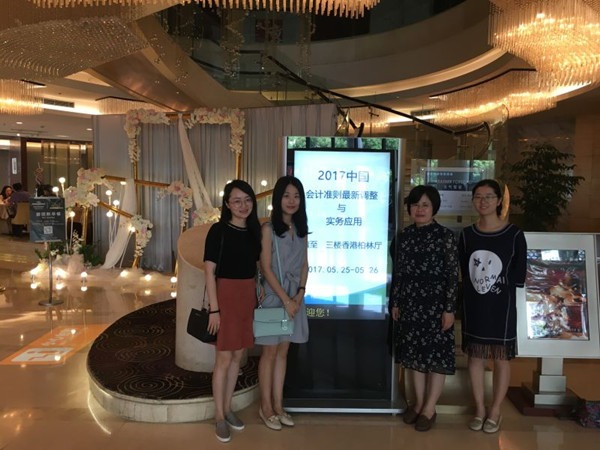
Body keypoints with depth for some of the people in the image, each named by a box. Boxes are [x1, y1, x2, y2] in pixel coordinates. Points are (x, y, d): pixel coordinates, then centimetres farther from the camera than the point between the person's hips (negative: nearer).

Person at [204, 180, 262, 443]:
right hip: (226, 295, -6)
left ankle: (227, 408, 29)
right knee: (224, 358, 2)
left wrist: (258, 293, 6)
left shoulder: (254, 231, 6)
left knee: (237, 356, 14)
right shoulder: (218, 231, -11)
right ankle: (219, 416, 17)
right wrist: (214, 308, -15)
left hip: (248, 296, 6)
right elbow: (209, 271, -12)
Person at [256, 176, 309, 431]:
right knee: (270, 352, 4)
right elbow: (266, 268, -13)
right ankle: (266, 407, 17)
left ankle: (278, 404, 22)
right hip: (274, 296, -5)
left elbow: (304, 264, 8)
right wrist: (285, 299, -15)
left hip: (295, 297, 5)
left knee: (283, 351, 12)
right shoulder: (269, 228, -10)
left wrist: (299, 295, -4)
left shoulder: (301, 229, 7)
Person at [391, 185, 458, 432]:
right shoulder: (404, 235, 6)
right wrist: (395, 302, 9)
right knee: (414, 352, 12)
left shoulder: (445, 235, -7)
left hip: (435, 304, -4)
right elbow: (398, 271, 10)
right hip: (410, 303, 5)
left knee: (436, 354, 4)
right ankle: (418, 402, 28)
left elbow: (453, 275, -9)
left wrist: (449, 309, -12)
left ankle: (430, 408, 18)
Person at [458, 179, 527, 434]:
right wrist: (472, 295, -1)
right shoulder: (466, 235, 1)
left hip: (501, 307, -2)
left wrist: (501, 292, -7)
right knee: (475, 356, 10)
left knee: (501, 358, 8)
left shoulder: (514, 235, -7)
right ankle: (479, 408, 26)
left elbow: (519, 274, -4)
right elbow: (464, 271, 7)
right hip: (474, 306, 3)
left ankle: (496, 410, 25)